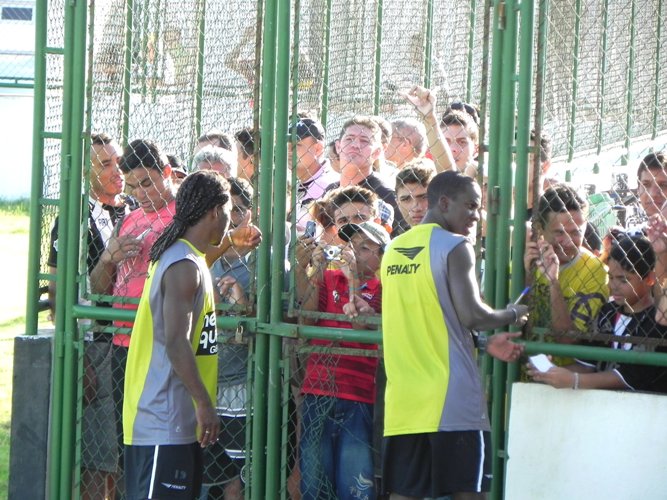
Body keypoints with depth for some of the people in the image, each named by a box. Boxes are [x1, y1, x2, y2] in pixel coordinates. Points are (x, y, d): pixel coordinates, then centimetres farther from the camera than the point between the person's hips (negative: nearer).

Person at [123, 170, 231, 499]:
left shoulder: (187, 258, 15)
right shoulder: (185, 267, -17)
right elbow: (176, 343, -24)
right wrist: (204, 403, -23)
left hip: (179, 419, 10)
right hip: (164, 421, -10)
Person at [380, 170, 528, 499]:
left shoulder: (394, 250, 16)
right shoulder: (455, 247, -7)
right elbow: (471, 315, -16)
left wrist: (483, 344, 18)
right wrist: (511, 315, 3)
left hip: (403, 398, 6)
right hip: (450, 395, -6)